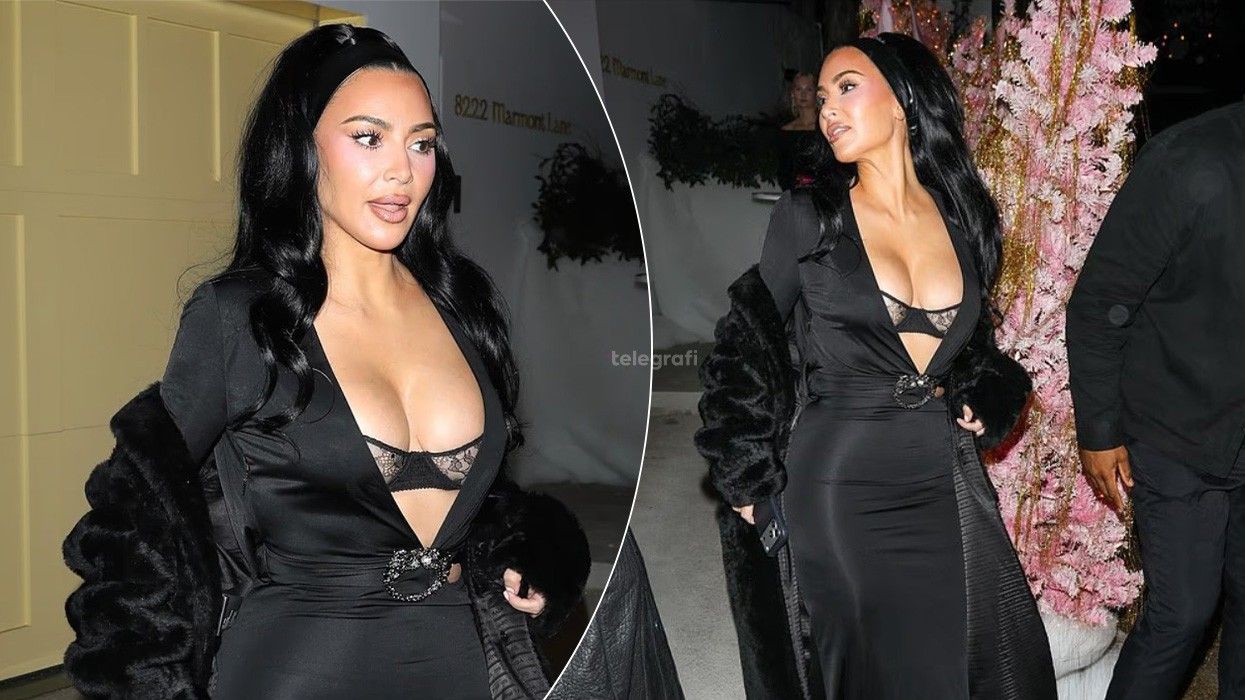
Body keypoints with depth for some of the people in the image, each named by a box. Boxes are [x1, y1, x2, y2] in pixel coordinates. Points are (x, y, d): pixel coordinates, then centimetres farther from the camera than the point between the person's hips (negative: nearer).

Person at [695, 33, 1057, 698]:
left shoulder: (965, 216, 4)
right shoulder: (806, 216, -6)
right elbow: (752, 345, 1)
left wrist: (982, 404, 1)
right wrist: (748, 480, -3)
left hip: (947, 484, 4)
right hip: (839, 487, -4)